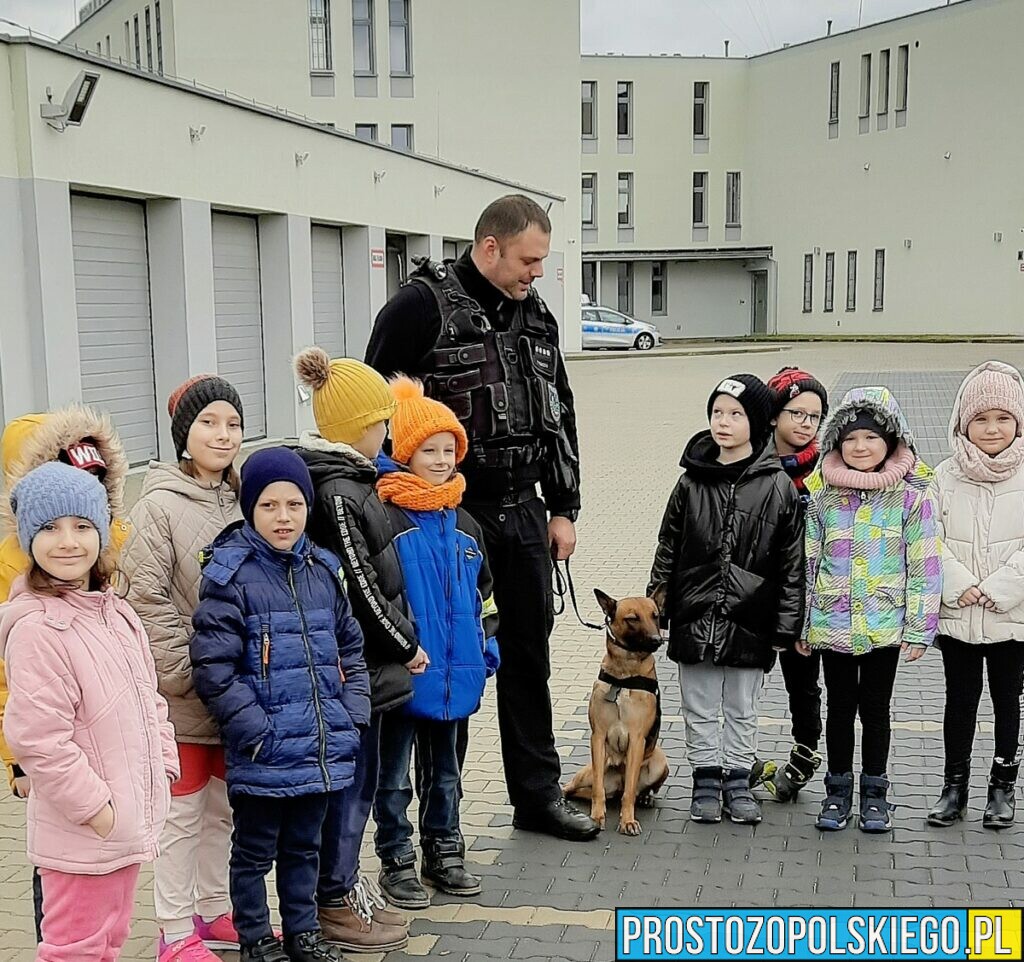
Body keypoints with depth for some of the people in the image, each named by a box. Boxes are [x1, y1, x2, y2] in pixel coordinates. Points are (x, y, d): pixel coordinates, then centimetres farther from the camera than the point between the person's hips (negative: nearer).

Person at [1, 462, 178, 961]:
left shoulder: (114, 611, 8)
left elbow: (147, 699, 16)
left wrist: (163, 766, 9)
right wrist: (93, 806, -18)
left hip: (129, 821, 8)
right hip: (81, 829, -8)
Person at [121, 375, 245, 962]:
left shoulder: (241, 500, 6)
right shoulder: (160, 505, -11)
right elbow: (149, 597, -14)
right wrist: (184, 672, -15)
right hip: (186, 693, -6)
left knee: (224, 807, 17)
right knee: (184, 812, 4)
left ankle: (213, 912, 32)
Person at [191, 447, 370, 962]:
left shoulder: (322, 570, 7)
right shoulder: (229, 575, -12)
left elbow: (350, 647, 14)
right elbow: (214, 667, -15)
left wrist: (353, 716, 5)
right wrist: (256, 731, -18)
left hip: (322, 746, 5)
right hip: (263, 755, -5)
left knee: (304, 845, 20)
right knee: (255, 850, 11)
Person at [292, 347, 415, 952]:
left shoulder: (344, 479, 11)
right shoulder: (339, 493, -20)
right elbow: (362, 587, -20)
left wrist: (399, 642, 15)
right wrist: (407, 645, -9)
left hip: (363, 662, 10)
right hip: (355, 667, -10)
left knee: (358, 776, 18)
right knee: (351, 779, 2)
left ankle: (344, 884, 31)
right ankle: (336, 903, 15)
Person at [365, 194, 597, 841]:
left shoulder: (536, 315, 10)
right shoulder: (423, 306, -10)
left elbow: (559, 416, 17)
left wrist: (563, 509, 13)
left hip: (522, 512, 6)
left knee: (530, 653, 13)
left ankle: (538, 794, 27)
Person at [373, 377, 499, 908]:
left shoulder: (464, 524, 9)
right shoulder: (385, 518, -14)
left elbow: (482, 593, 18)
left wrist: (486, 647, 13)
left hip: (453, 672, 6)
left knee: (444, 769, 18)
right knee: (394, 772, 7)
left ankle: (443, 852, 32)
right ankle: (397, 860, 19)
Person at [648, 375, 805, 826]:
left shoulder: (777, 487, -5)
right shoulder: (691, 483, 0)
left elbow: (792, 561, -2)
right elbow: (667, 550, 6)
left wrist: (787, 624, -5)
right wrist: (654, 610, 4)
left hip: (749, 620, -1)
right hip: (695, 617, 1)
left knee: (742, 709, 13)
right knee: (700, 708, 11)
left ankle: (738, 781, 26)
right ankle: (706, 779, 25)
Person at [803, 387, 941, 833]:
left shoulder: (912, 495, -5)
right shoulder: (821, 494, 0)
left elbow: (925, 566, -4)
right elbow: (807, 563, 6)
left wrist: (919, 630, -6)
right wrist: (801, 625, 6)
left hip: (885, 627, -1)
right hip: (832, 626, 2)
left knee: (875, 709, 10)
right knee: (840, 708, 12)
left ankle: (875, 791, 26)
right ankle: (838, 790, 26)